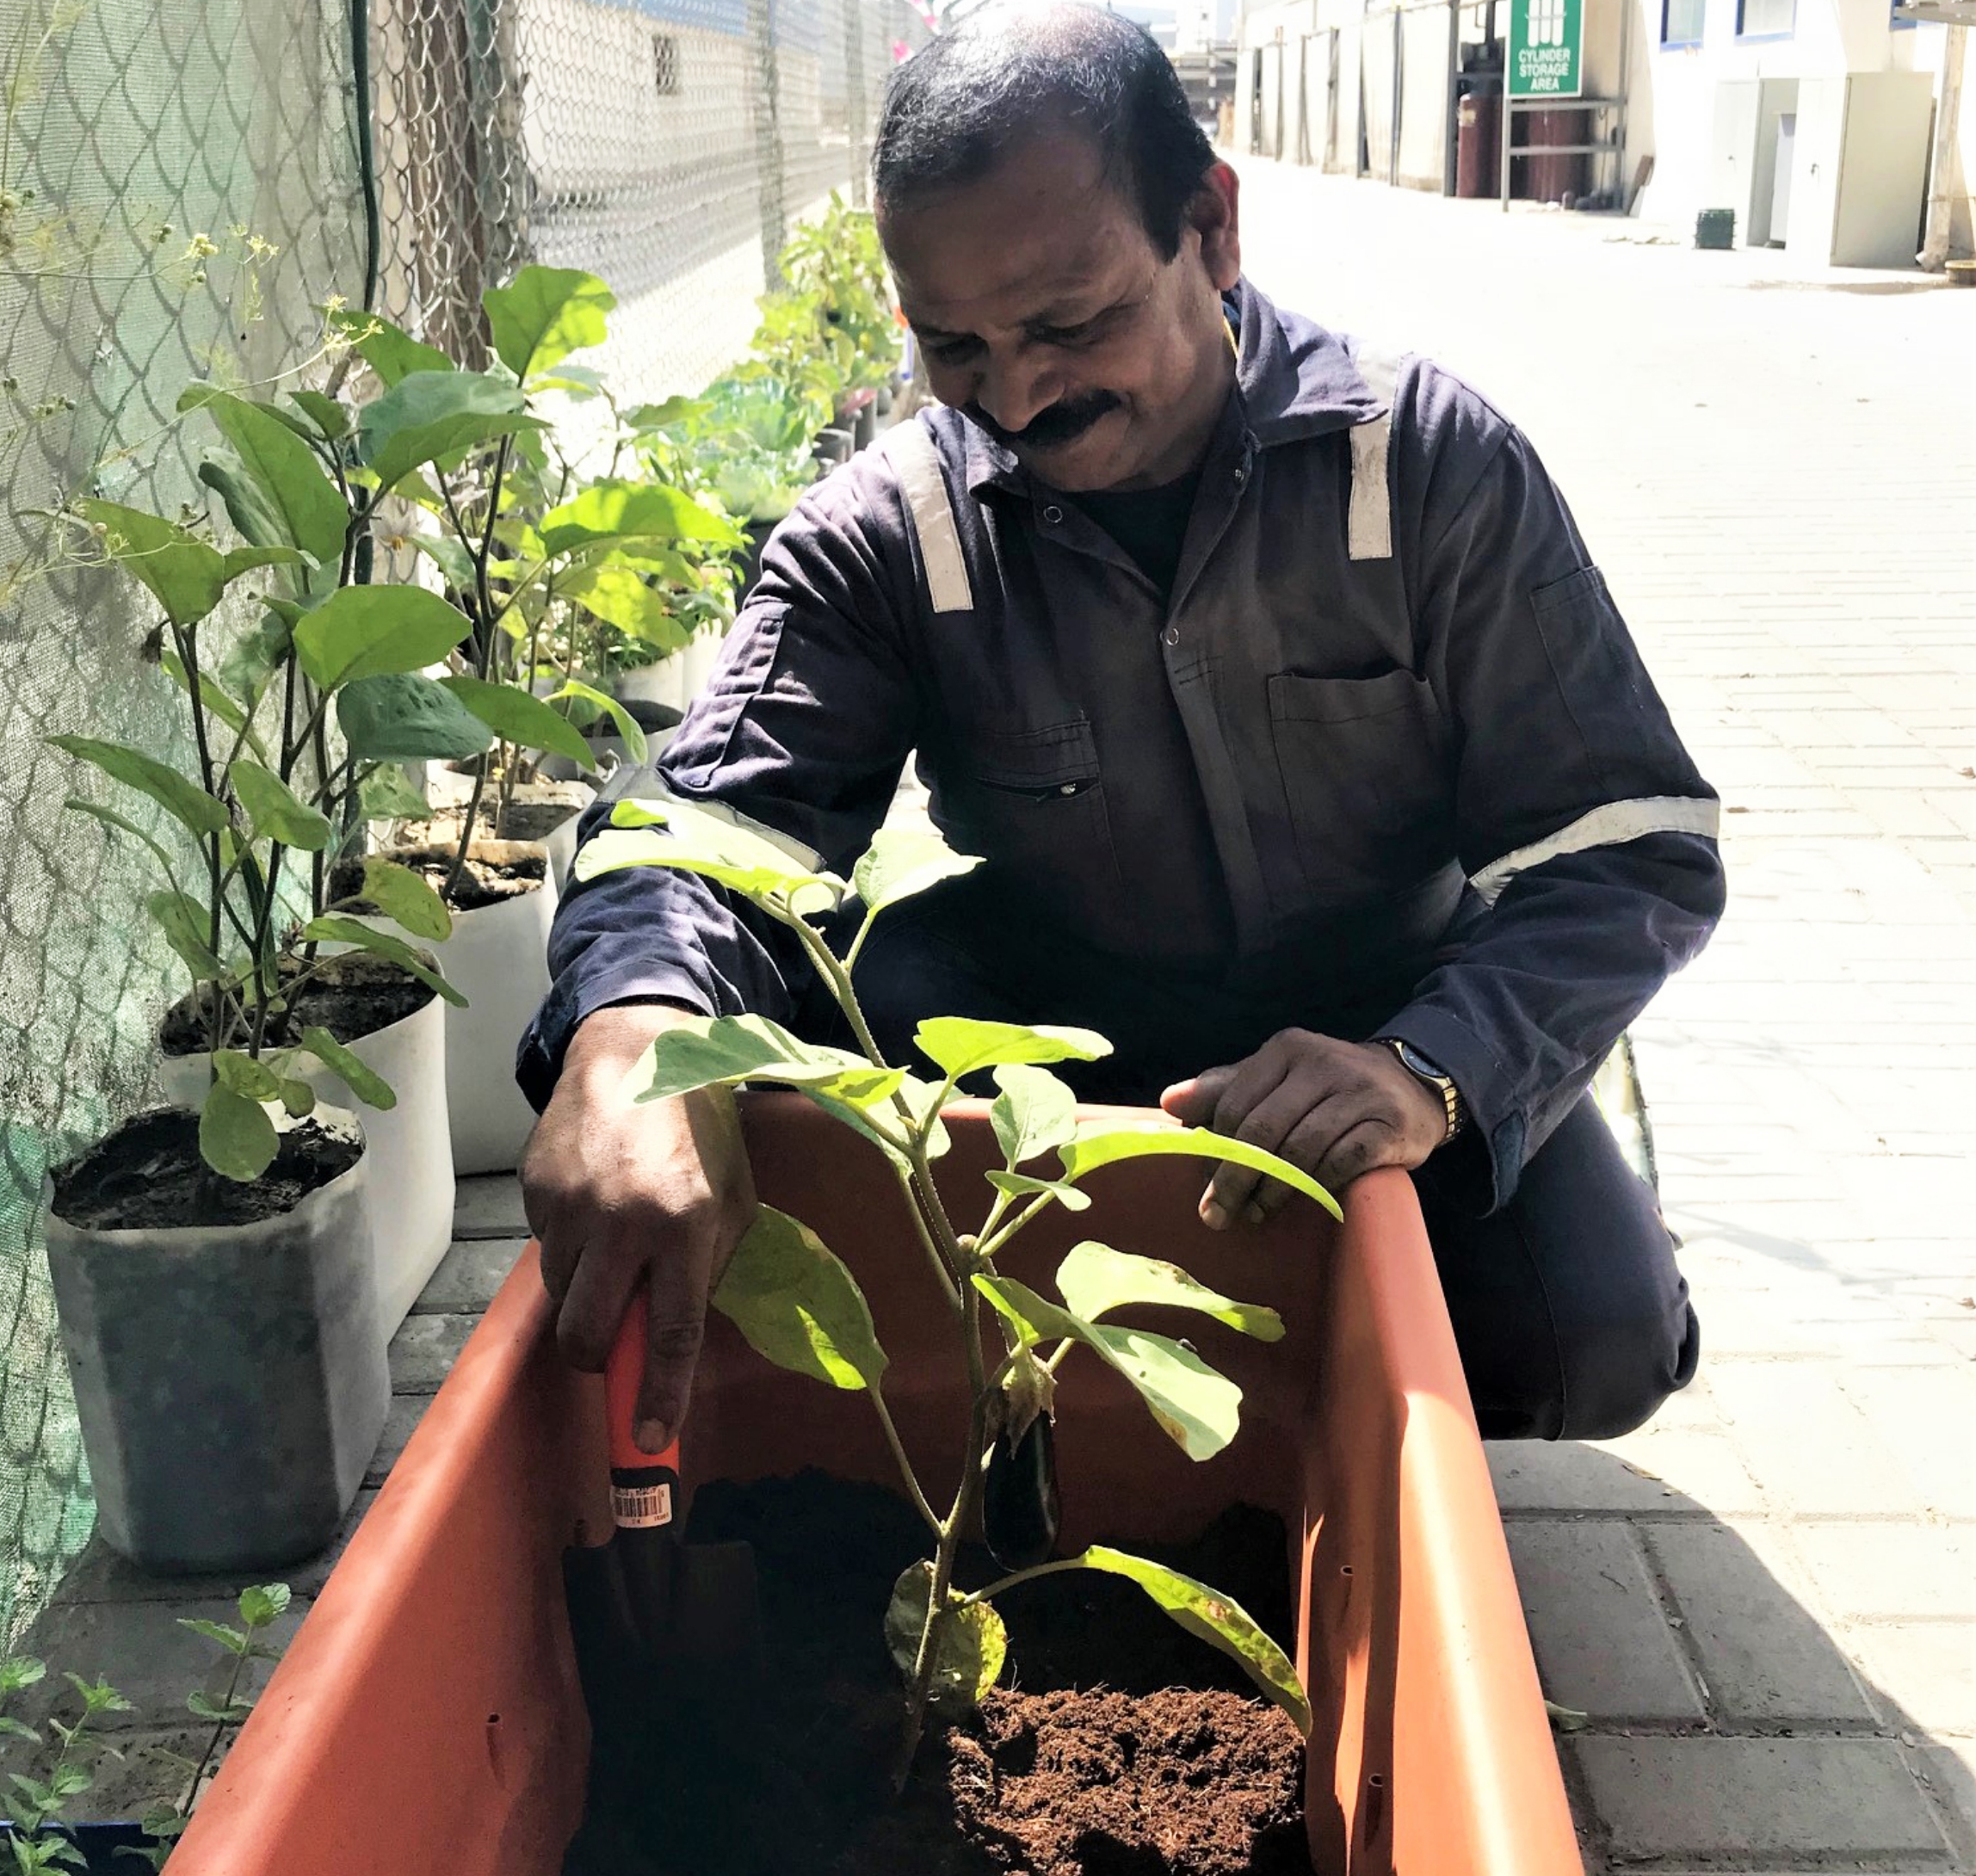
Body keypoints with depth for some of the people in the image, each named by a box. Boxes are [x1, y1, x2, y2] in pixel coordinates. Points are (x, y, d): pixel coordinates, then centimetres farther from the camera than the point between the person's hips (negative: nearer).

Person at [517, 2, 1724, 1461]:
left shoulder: (1432, 464, -13)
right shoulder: (880, 537, -11)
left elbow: (1636, 846, -14)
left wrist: (1435, 1068, -34)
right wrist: (634, 1030, -48)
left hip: (1389, 1043, 0)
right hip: (1046, 1041, 1)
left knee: (1597, 1336, -25)